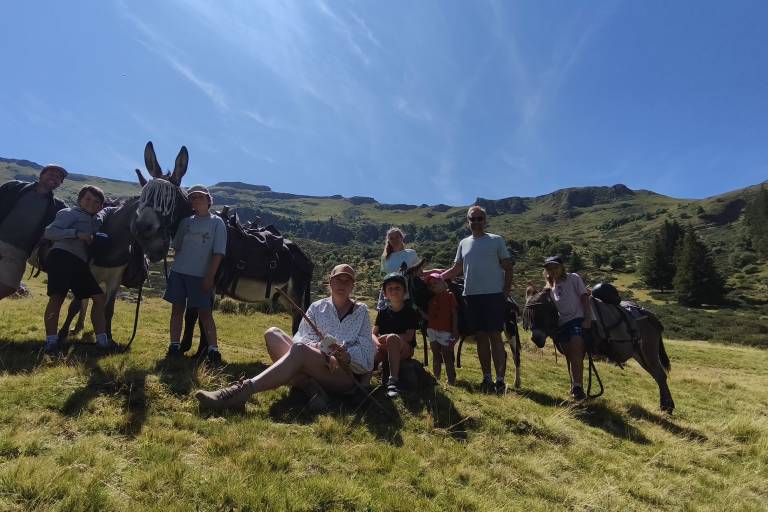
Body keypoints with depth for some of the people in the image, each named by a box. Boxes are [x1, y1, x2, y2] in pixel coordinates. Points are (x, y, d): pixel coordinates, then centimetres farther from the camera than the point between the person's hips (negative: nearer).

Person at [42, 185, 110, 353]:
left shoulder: (97, 221, 24)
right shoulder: (69, 213, 4)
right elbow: (50, 232, -8)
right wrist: (77, 233, -17)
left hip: (81, 263, 7)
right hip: (62, 257, -7)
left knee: (100, 298, 1)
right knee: (57, 298, -13)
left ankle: (101, 339, 5)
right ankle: (51, 339, -5)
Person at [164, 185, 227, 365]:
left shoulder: (217, 222, -2)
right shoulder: (186, 222, 10)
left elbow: (218, 253, -8)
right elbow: (176, 247, 17)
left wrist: (210, 276, -13)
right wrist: (177, 265, 9)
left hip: (201, 276, -4)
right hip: (178, 272, 5)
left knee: (205, 312, -4)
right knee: (177, 309, 9)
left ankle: (213, 350, -3)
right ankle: (174, 346, 17)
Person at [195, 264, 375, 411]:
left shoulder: (361, 311, 12)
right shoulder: (317, 307, 17)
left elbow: (366, 350, 5)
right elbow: (302, 338, 2)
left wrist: (347, 356, -17)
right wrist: (321, 351, -19)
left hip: (348, 374, -4)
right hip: (313, 365, 4)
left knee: (300, 350, -34)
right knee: (273, 334, -17)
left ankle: (243, 390, -43)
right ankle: (311, 388, -32)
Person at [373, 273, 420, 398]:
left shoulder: (410, 312, 1)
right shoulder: (383, 312, 11)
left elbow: (409, 336, -10)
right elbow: (373, 334, 5)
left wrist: (387, 337, -24)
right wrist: (379, 343, -19)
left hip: (404, 351, -3)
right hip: (385, 350, 3)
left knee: (392, 338, -38)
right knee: (373, 353, -33)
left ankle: (393, 381, -43)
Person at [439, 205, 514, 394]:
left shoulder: (497, 240, 2)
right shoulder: (464, 243, 14)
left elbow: (508, 268, 3)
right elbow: (456, 269, 13)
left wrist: (506, 291, -6)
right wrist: (438, 277, -3)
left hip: (493, 295, -4)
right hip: (471, 296, 4)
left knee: (495, 336, -4)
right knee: (481, 337, 9)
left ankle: (500, 379, 1)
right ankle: (487, 378, 18)